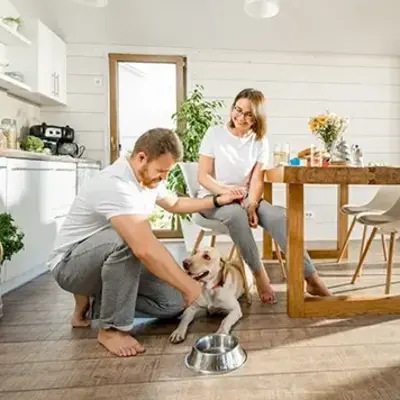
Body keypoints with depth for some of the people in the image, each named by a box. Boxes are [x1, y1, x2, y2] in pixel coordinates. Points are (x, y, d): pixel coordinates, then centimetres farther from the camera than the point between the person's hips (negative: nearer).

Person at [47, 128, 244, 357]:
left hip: (111, 258, 8)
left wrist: (218, 201, 10)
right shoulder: (116, 185, -33)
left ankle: (93, 303, 11)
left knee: (173, 303, -4)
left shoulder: (147, 178, -2)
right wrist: (189, 286, -36)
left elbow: (174, 204, 18)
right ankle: (112, 328, -19)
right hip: (70, 264, -8)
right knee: (126, 239, -40)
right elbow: (146, 248, -43)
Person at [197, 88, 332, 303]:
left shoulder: (260, 141, 6)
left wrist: (251, 205, -22)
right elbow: (203, 176, -7)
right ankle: (259, 275, -22)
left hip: (245, 198, 3)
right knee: (235, 213, -38)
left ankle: (312, 279, -23)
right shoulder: (215, 133, -1)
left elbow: (257, 180, -3)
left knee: (278, 216, -26)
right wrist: (225, 190, -27)